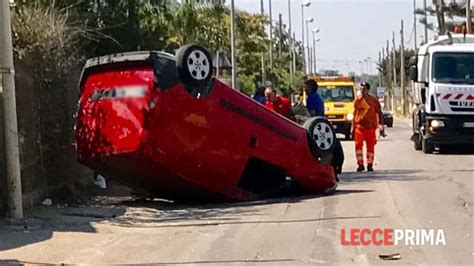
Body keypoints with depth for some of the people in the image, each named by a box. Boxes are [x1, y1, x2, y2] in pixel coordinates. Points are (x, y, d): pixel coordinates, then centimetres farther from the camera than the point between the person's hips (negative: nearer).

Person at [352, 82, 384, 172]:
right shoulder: (357, 100, 6)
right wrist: (353, 127, 9)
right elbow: (355, 114, 11)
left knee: (370, 146, 5)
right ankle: (360, 164, -2)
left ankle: (369, 165, 16)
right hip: (359, 126, 0)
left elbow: (379, 113, 6)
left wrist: (381, 124, -3)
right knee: (358, 145, -9)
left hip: (370, 127, 0)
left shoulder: (374, 100, 2)